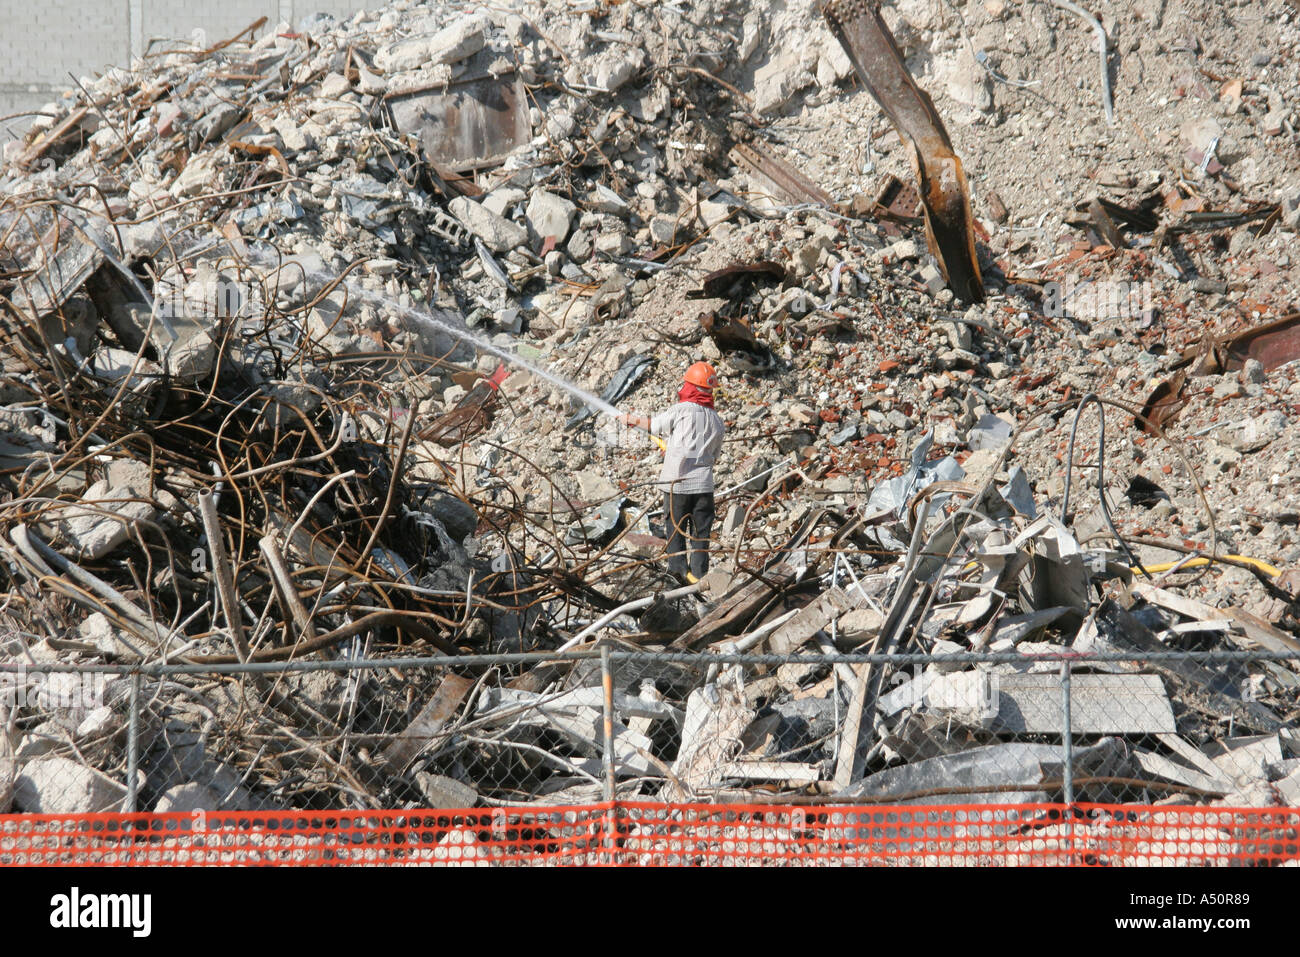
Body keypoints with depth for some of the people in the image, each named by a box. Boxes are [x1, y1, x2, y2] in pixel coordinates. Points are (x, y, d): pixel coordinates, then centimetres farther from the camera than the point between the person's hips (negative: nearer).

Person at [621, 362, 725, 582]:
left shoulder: (680, 411, -9)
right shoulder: (717, 421, 7)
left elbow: (651, 424, 6)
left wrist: (629, 419, 27)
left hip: (677, 482, -3)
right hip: (703, 483, 3)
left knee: (675, 526, 9)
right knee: (700, 531, 10)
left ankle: (678, 568, 10)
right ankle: (699, 573, 10)